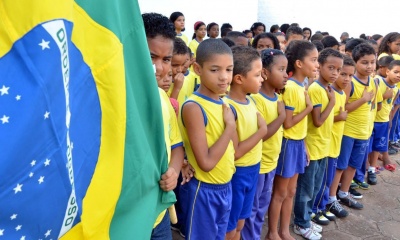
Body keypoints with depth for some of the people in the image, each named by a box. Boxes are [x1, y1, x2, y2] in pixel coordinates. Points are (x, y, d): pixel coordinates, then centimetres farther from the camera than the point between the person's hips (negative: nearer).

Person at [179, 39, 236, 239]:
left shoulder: (224, 104, 3)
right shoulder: (193, 107, -22)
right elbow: (206, 162, -25)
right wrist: (230, 126, -19)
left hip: (226, 187, 8)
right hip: (203, 191, -7)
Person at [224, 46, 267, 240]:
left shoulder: (250, 101, 3)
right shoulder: (228, 107, -23)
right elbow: (235, 152, -23)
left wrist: (262, 128, -6)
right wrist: (261, 131, -20)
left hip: (253, 169, 8)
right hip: (236, 173, -8)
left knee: (239, 224, 23)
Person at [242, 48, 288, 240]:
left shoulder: (278, 98, 4)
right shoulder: (256, 99, -22)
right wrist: (281, 116, -23)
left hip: (271, 162, 8)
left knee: (262, 206, 22)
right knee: (251, 209, 9)